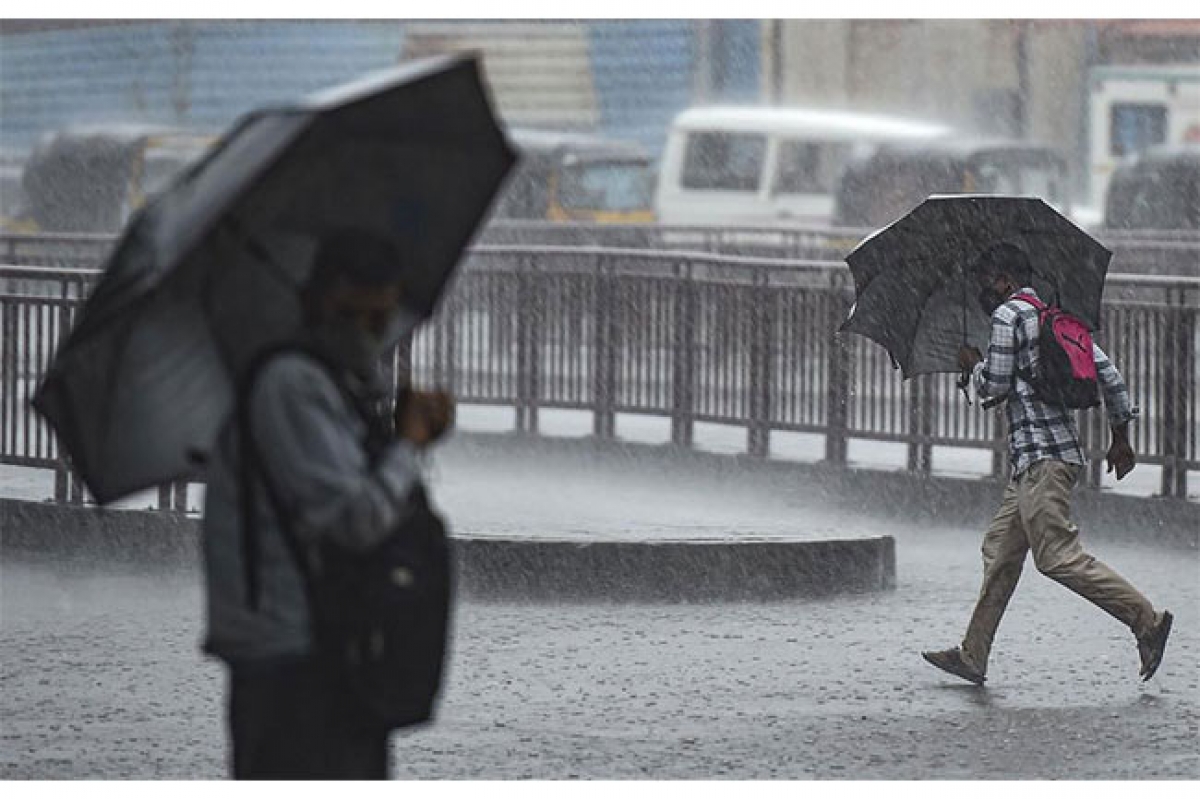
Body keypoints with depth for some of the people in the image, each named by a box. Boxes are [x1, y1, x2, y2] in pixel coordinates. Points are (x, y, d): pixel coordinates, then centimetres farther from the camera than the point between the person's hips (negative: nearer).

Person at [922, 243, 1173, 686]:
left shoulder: (1008, 314, -7)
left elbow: (995, 385, -9)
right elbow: (1107, 371, 15)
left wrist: (973, 364, 13)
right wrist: (1121, 437, 19)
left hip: (1041, 458, -10)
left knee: (1058, 556, -13)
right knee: (1000, 550, 12)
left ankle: (1146, 619, -15)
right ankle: (973, 656, 16)